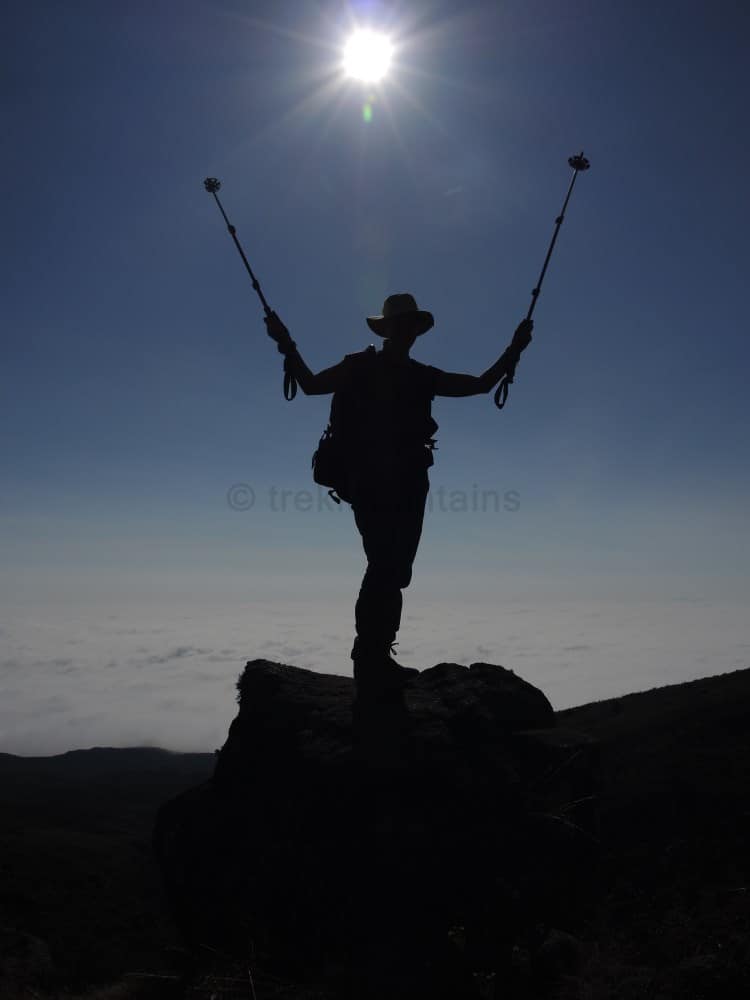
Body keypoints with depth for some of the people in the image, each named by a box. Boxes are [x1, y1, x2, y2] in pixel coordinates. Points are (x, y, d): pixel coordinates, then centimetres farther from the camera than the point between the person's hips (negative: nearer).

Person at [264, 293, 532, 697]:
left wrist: (513, 350, 14)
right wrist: (287, 345, -15)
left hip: (409, 483, 5)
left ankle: (376, 660, 12)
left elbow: (482, 384, 21)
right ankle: (370, 662, -8)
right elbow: (311, 384, -3)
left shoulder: (423, 377, 19)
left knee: (394, 571, 4)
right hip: (372, 482, -5)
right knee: (385, 567, -14)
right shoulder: (360, 368, 6)